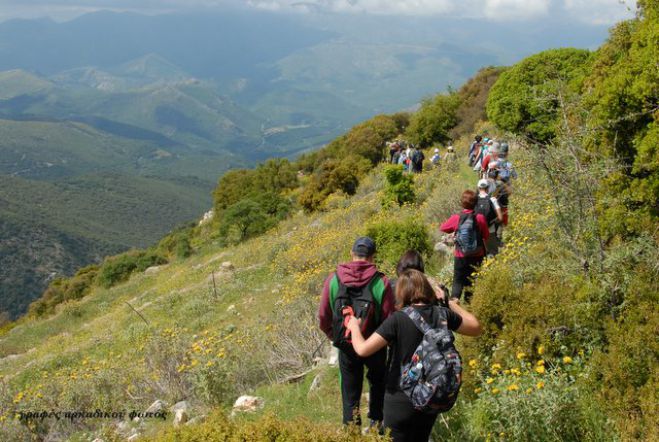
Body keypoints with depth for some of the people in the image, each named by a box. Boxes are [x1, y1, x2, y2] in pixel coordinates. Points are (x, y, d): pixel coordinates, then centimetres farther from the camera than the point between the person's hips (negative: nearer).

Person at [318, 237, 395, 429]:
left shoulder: (333, 279, -11)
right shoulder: (381, 282, -18)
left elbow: (323, 317, -6)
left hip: (346, 347, 1)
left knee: (350, 393, 16)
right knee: (378, 383, 28)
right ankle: (376, 422, 35)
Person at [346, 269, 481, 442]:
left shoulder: (398, 319, -20)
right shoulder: (443, 314, -7)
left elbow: (363, 349, -22)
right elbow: (475, 328, 9)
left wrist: (354, 327, -2)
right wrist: (451, 303, 15)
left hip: (401, 399, -5)